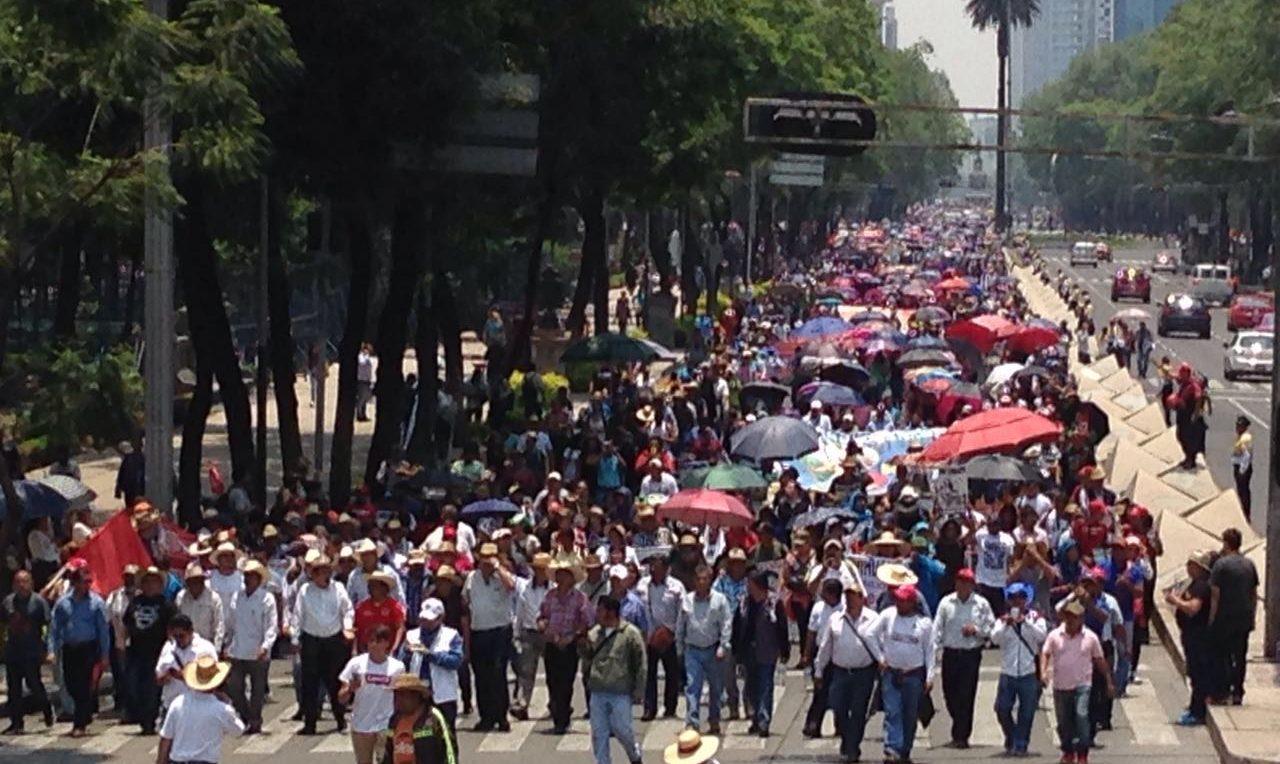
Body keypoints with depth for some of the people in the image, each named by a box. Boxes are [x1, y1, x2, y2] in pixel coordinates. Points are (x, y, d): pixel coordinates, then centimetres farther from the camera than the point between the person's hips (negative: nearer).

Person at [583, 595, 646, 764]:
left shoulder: (630, 633, -6)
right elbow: (588, 658, 14)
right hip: (598, 693, 5)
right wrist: (584, 645, -6)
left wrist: (638, 692, -6)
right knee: (599, 733, 5)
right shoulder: (595, 633, 9)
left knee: (622, 730, 1)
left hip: (620, 694, -5)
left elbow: (641, 665, -4)